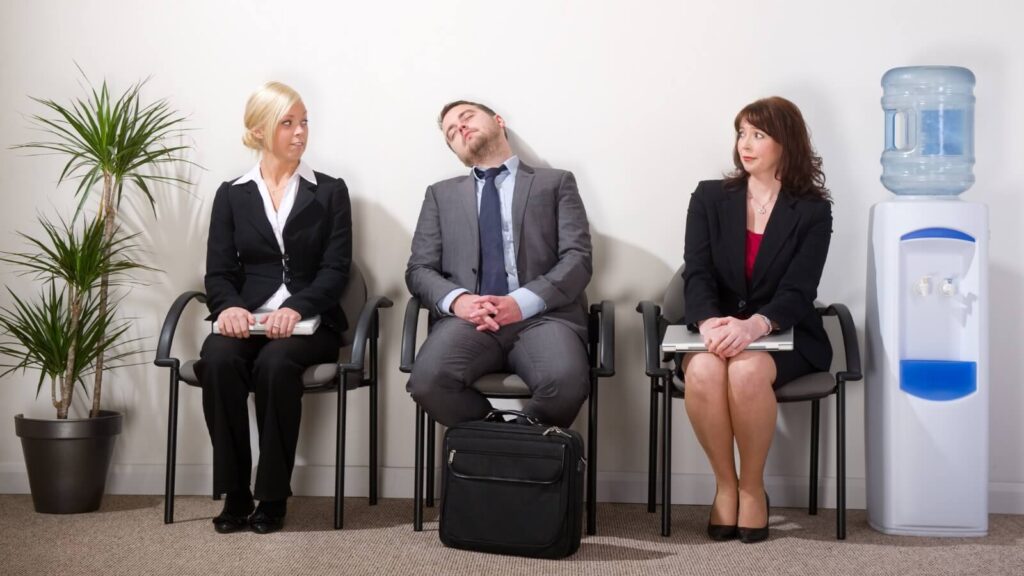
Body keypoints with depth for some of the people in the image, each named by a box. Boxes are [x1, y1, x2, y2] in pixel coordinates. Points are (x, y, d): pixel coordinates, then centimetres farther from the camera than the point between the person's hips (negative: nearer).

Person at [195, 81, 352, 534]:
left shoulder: (330, 192, 9)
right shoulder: (232, 195, 13)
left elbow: (335, 270, -1)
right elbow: (218, 271, 6)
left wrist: (295, 310, -19)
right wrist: (229, 307, -18)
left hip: (308, 321, -1)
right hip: (246, 318, 2)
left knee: (275, 363, -34)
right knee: (218, 360, -32)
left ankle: (273, 496, -19)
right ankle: (234, 494, -20)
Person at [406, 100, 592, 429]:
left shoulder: (556, 183, 17)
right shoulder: (441, 194, 24)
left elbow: (577, 260, 5)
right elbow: (419, 270, 14)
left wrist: (522, 302, -12)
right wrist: (457, 300, -9)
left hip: (542, 314, -1)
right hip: (468, 318, 1)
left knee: (565, 382, -35)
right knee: (428, 381, -32)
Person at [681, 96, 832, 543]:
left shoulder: (812, 210, 2)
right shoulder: (709, 198, 9)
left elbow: (798, 291, -9)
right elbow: (697, 274, -2)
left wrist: (754, 324, -30)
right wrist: (709, 322, -25)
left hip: (782, 335, -1)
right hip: (716, 330, 2)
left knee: (748, 371, -35)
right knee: (703, 370, -34)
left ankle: (752, 487, -11)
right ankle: (725, 484, -11)